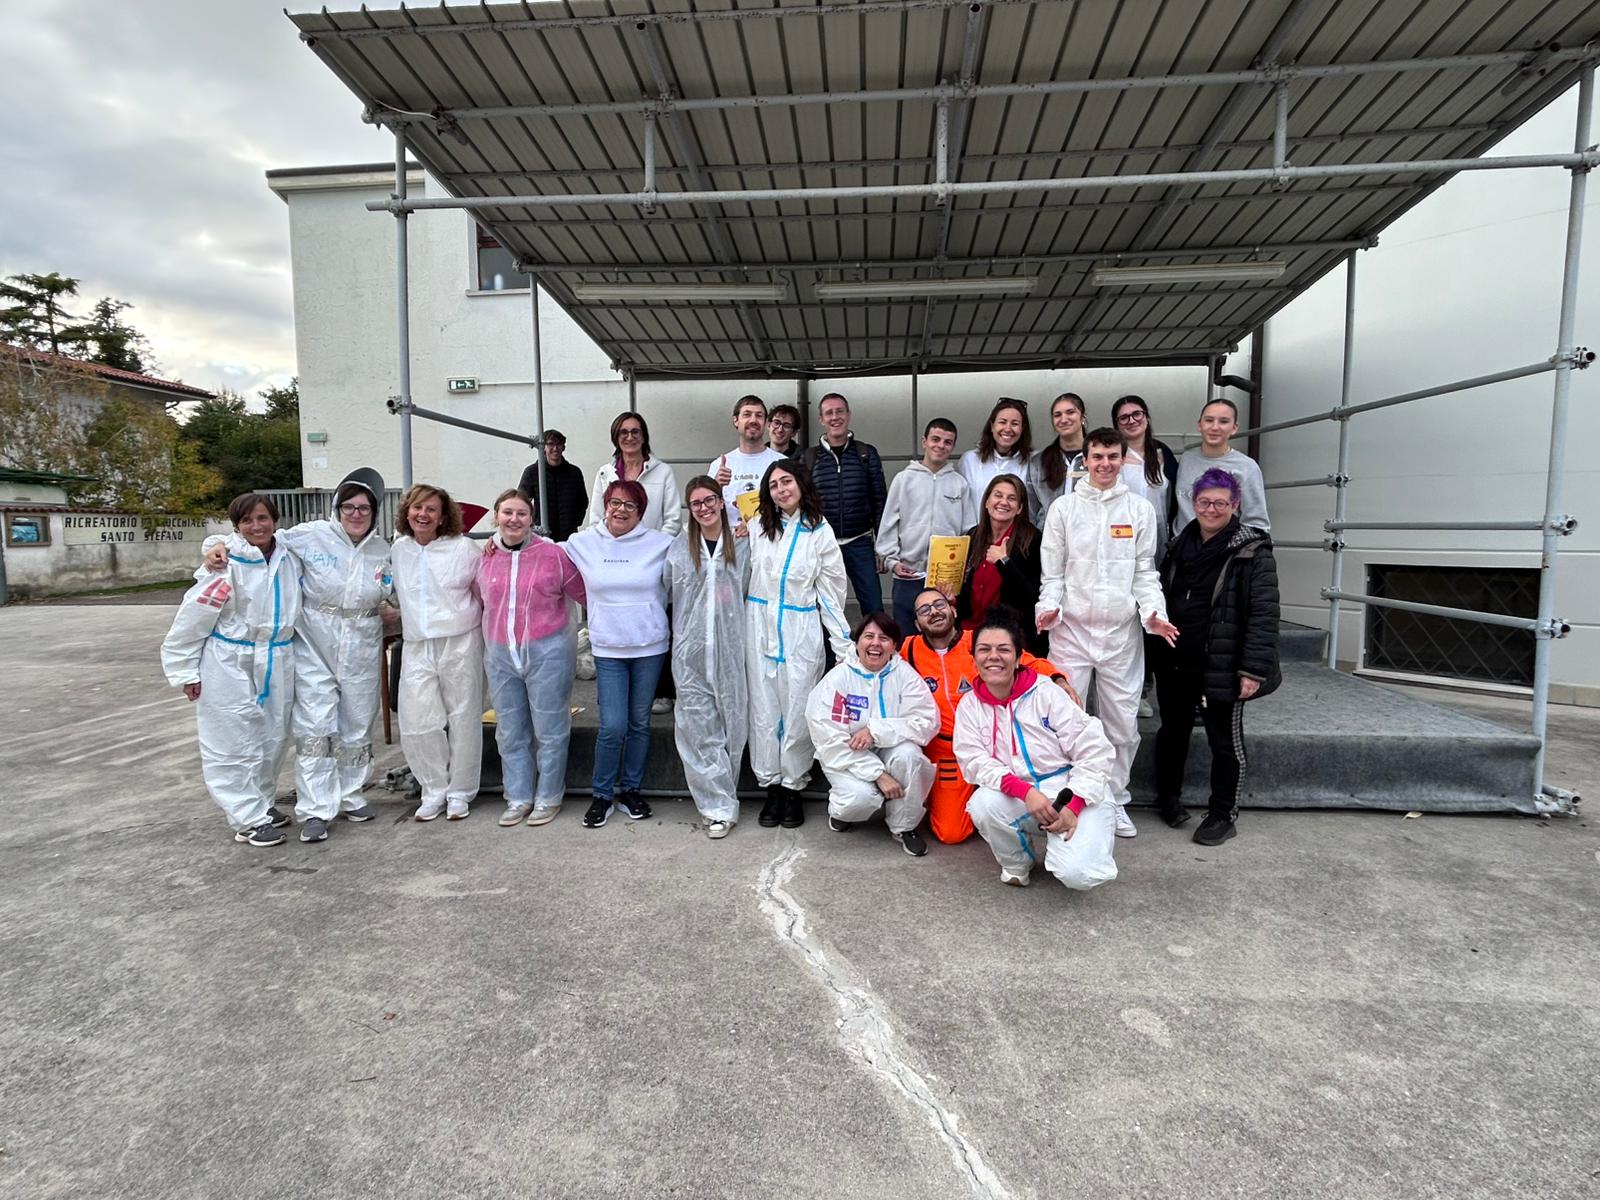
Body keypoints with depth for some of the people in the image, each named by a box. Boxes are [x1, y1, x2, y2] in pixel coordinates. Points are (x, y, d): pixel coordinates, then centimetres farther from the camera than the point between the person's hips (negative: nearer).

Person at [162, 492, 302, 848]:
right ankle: (248, 819, 11)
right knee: (235, 743, 1)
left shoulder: (290, 559, 3)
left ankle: (261, 802, 33)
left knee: (273, 739, 15)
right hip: (230, 666, -5)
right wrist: (186, 670, -7)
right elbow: (192, 619, -10)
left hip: (277, 664, 6)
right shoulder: (226, 565, -14)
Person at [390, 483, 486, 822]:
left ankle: (460, 792, 20)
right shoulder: (396, 550, 8)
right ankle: (434, 790, 19)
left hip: (460, 644, -3)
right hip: (416, 647, 3)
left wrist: (486, 629, 0)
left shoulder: (465, 548, -4)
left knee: (463, 720, 4)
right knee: (417, 723, 0)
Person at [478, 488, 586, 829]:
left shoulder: (553, 554, -9)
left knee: (549, 730, 6)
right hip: (500, 656, 5)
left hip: (547, 653, -4)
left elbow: (585, 595, -1)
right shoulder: (486, 559, 5)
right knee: (510, 731, 14)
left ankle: (548, 797, 22)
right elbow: (482, 602, 18)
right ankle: (518, 797, 28)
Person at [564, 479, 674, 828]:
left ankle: (631, 790, 29)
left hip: (650, 647, 1)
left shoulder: (661, 543, -2)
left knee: (640, 722, 11)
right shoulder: (582, 543, 2)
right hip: (607, 649, 0)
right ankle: (602, 795, 17)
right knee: (612, 727, -6)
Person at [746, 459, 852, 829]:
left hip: (800, 629, -2)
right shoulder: (758, 527, 5)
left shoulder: (819, 532, 1)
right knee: (764, 710, 5)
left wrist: (844, 645, 1)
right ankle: (771, 787, 17)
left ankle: (792, 788, 15)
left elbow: (831, 591, 3)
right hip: (759, 627, 2)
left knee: (797, 710, 0)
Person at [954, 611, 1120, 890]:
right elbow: (975, 762, -10)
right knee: (984, 804, -30)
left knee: (1076, 874, -25)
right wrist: (1025, 791, -26)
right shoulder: (969, 706, -1)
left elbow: (1093, 751, -10)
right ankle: (1018, 863, 2)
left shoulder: (1046, 693, -10)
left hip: (1076, 796, -2)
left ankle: (1090, 845, 14)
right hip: (1019, 799, 3)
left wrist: (1073, 806, -19)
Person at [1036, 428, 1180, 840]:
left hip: (1122, 631, 2)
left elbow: (1145, 571, 7)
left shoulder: (1140, 509, 7)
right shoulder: (1064, 507, 4)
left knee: (1123, 723, 8)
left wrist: (1154, 613, -9)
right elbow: (1053, 571, 3)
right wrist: (1049, 606, -14)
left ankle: (1115, 801, 24)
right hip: (1072, 628, -1)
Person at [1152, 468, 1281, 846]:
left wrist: (1253, 669, -20)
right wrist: (1158, 654, 14)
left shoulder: (1253, 553, -10)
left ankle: (1223, 814, 23)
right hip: (1176, 663, 6)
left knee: (1225, 740, 8)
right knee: (1172, 730, 18)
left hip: (1222, 668, -5)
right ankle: (1168, 797, 37)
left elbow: (1263, 615, -15)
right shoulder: (1181, 545, 9)